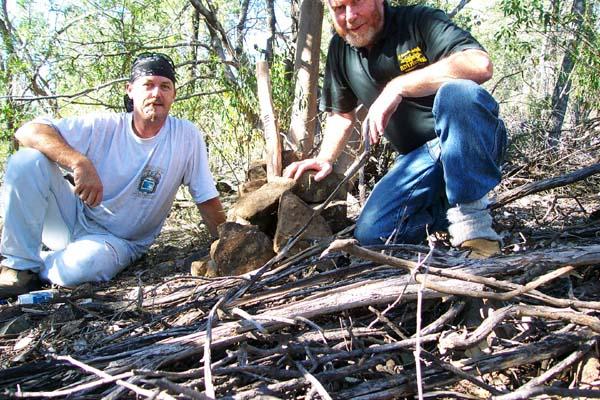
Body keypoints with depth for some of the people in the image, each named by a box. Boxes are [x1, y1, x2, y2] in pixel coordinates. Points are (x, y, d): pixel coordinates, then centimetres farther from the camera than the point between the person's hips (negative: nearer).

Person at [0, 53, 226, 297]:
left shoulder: (187, 136, -11)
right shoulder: (103, 126, -10)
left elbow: (207, 200, -6)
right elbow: (28, 131, -17)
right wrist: (80, 162, -33)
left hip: (119, 242, -1)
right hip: (76, 218, 2)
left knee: (81, 266, -37)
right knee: (27, 160, -22)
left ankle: (39, 265, -1)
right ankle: (20, 265, -11)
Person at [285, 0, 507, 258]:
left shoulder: (420, 21, -11)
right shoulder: (340, 49, 7)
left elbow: (480, 65, -28)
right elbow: (342, 114, 20)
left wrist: (397, 87, -30)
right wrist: (325, 158, 3)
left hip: (468, 142, -4)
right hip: (416, 157, 5)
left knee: (457, 91, -37)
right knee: (371, 236, -14)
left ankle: (471, 219, -23)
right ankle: (446, 206, 11)